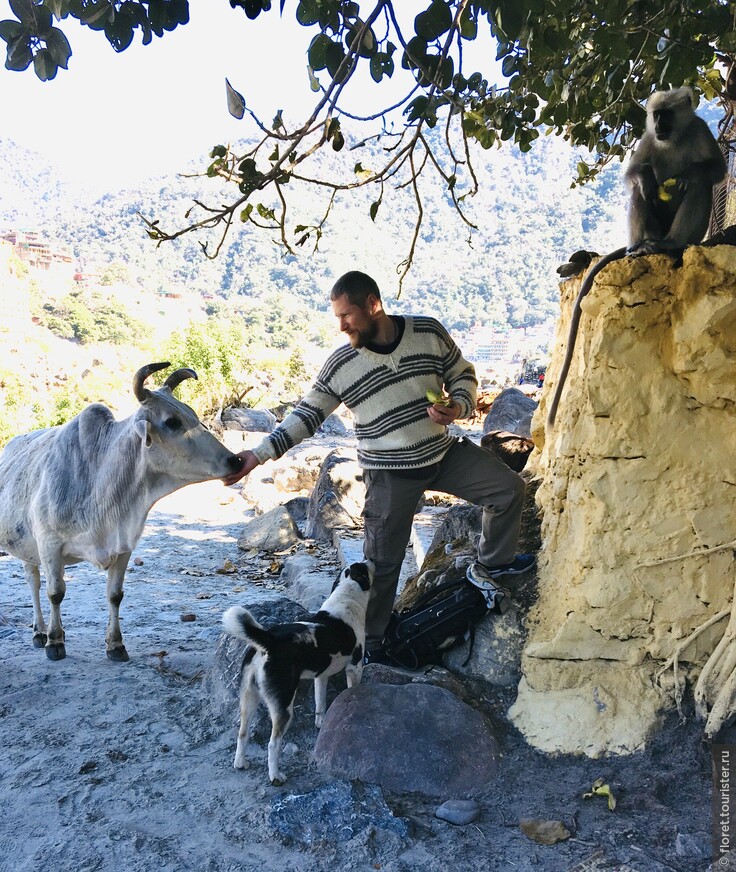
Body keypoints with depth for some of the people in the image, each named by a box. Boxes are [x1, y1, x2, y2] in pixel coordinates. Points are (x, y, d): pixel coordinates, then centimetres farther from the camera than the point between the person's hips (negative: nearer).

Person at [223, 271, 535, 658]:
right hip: (390, 475, -3)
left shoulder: (429, 332, -7)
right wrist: (258, 455, -14)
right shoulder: (340, 365, -11)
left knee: (509, 488, 2)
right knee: (382, 561, 2)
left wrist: (458, 407, -15)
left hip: (444, 452, 3)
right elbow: (306, 415, -6)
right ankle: (367, 640, 23)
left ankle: (490, 565, 26)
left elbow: (462, 374, 7)